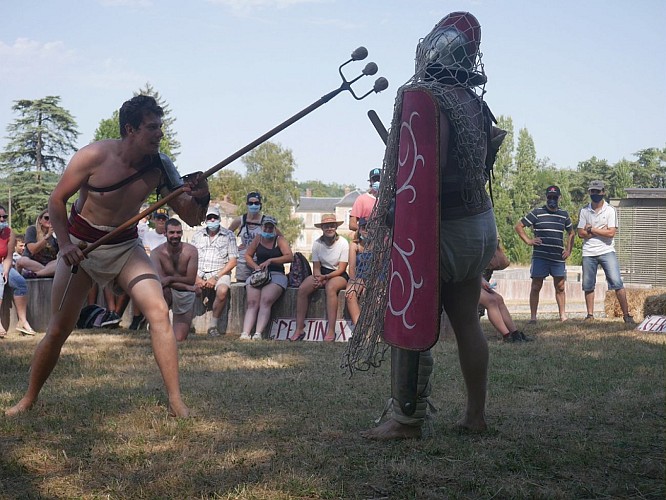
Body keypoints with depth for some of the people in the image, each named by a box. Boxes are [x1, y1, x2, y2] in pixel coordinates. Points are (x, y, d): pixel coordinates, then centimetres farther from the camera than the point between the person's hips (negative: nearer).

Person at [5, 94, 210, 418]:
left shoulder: (159, 167, -12)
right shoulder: (94, 157, -20)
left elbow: (191, 219, -9)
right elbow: (57, 200, -8)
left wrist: (201, 197, -30)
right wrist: (65, 244, -20)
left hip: (125, 248, 2)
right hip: (80, 246, -2)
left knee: (159, 311, -20)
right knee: (58, 329, 2)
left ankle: (176, 402, -17)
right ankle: (28, 400, 24)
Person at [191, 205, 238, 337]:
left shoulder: (228, 235, 6)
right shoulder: (197, 235, 15)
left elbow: (233, 261, 0)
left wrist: (216, 278, -11)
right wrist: (197, 278, -9)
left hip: (220, 273, -2)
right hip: (199, 273, 2)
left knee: (222, 291, -35)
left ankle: (213, 325, -20)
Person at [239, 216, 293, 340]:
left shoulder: (280, 240, 7)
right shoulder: (258, 239, 17)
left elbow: (289, 257, -7)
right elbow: (247, 255, 17)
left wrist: (270, 261, -15)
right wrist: (256, 267, -2)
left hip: (276, 274, -3)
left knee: (265, 301, -28)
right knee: (252, 302, -21)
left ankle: (258, 334, -39)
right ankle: (245, 333, -35)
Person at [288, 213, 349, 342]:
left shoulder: (343, 243, -9)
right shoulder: (317, 243, 1)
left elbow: (341, 268, -12)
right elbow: (316, 267, 2)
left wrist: (325, 277, -25)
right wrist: (319, 278, -20)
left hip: (339, 275, -4)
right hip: (322, 273, 4)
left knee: (330, 287, -38)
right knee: (302, 289, -23)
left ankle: (331, 331, -39)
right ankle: (299, 329, -21)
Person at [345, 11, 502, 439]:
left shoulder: (424, 98, -18)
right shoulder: (474, 102, 9)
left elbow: (423, 173, -24)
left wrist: (393, 220, -17)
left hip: (439, 231, -8)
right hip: (480, 226, 8)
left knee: (410, 323, -1)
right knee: (467, 322, 13)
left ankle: (407, 419, 2)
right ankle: (476, 415, 18)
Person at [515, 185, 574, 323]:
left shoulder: (564, 214, 13)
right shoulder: (537, 213, 1)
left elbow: (571, 233, 27)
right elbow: (518, 226, 4)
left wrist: (568, 250, 15)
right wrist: (528, 241, -3)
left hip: (558, 258, 3)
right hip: (540, 256, -3)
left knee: (560, 287, 5)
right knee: (536, 286, -2)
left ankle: (563, 315, 12)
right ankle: (533, 316, 2)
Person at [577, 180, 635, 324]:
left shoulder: (610, 210, 1)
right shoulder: (584, 211, 9)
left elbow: (611, 233, -10)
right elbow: (581, 233, 0)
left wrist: (591, 229, -6)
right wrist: (601, 231, -7)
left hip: (606, 251, -3)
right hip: (588, 253, 3)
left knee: (617, 283, -11)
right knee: (588, 285, 6)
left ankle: (626, 314, -8)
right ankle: (590, 315, 17)